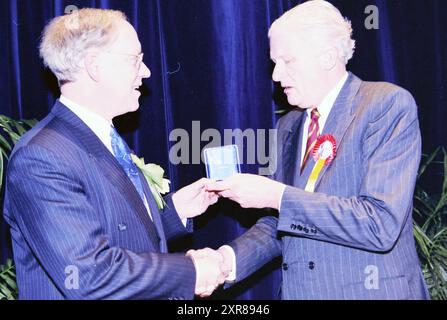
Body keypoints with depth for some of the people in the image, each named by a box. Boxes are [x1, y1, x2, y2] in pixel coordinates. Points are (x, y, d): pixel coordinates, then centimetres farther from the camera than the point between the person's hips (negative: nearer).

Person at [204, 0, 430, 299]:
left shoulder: (389, 104, -12)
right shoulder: (288, 126, 9)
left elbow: (381, 224, -22)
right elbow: (280, 224, 10)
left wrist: (276, 196, -23)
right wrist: (229, 258, -8)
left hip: (372, 290, -6)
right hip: (299, 289, 6)